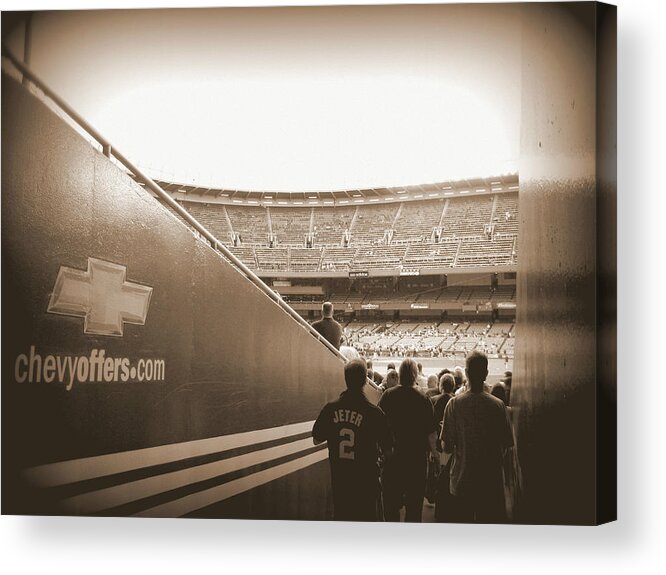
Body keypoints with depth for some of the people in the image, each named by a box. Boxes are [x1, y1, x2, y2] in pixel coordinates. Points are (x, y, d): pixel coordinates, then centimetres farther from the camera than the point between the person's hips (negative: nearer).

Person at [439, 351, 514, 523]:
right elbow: (506, 444, -2)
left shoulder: (454, 404, -9)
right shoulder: (498, 405, -7)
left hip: (461, 479, 0)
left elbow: (447, 447, -8)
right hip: (491, 482, 0)